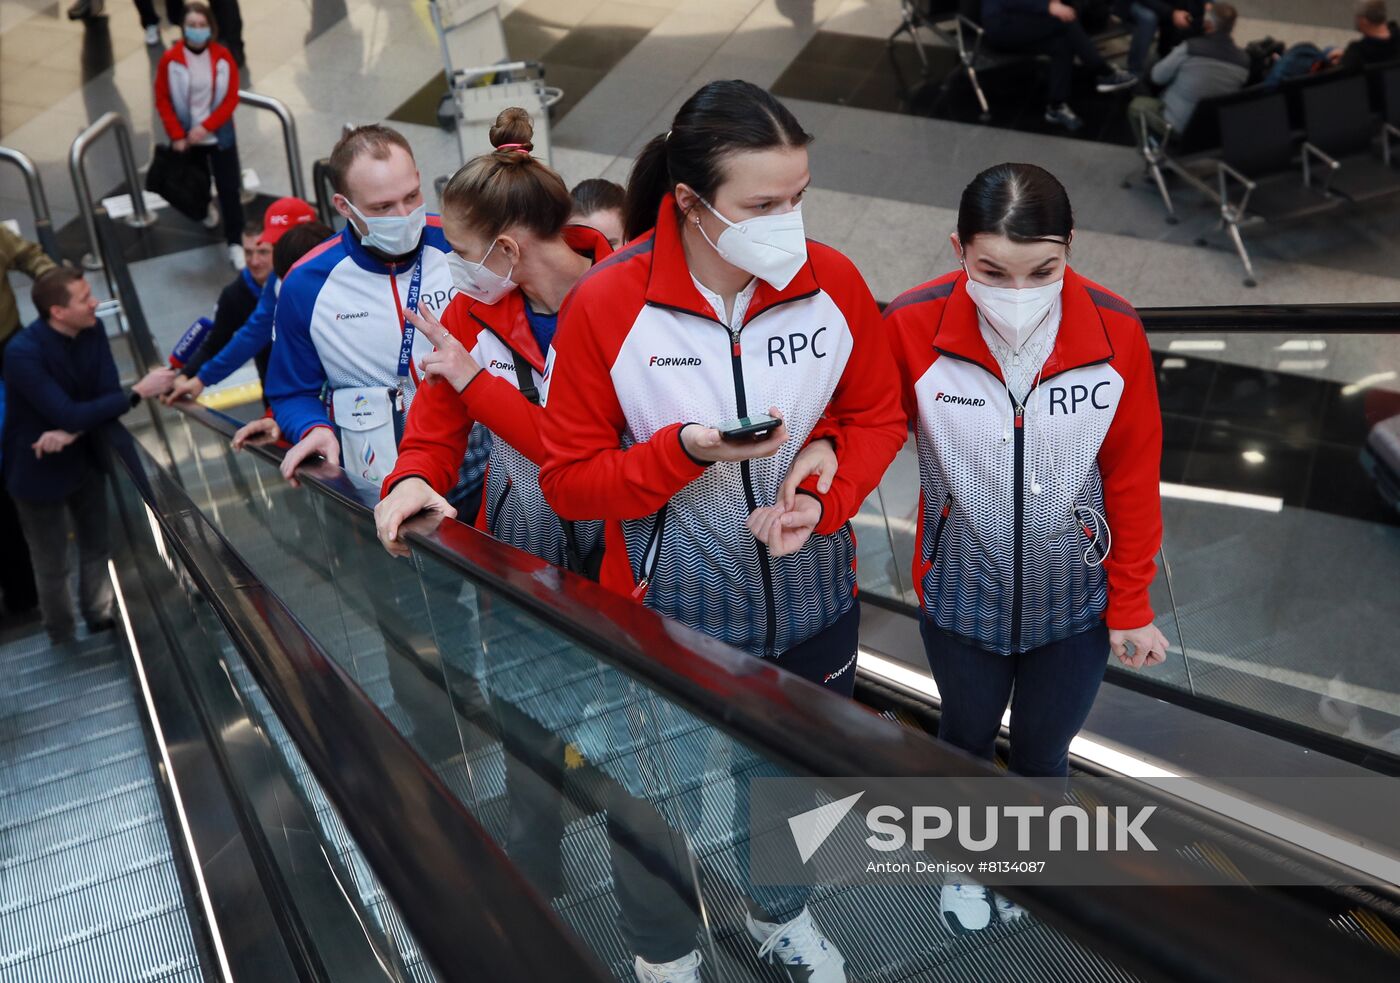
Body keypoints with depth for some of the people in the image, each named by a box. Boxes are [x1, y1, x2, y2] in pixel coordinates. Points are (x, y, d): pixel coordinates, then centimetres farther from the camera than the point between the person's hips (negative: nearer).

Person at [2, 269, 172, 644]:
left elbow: (107, 394, -10)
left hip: (84, 458, 6)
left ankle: (102, 621, 39)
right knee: (53, 566, 12)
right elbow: (69, 414, -33)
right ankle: (63, 641, 32)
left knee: (97, 547, 19)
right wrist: (138, 393, -32)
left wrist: (70, 433, -26)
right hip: (40, 469, -5)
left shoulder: (91, 331, -11)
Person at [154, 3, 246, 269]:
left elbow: (231, 98, -9)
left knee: (229, 189, -5)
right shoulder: (170, 59, -12)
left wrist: (206, 127, -17)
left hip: (219, 135, -1)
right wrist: (176, 135, -12)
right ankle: (204, 208, 54)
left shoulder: (223, 56, -11)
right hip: (186, 137, 1)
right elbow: (163, 100, -5)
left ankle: (235, 243, 3)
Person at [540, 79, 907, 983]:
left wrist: (827, 495, -18)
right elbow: (568, 479, -13)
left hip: (812, 599, 3)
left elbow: (879, 416, 1)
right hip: (672, 614, -2)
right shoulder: (605, 307, -20)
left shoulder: (833, 282, -12)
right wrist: (685, 451, -29)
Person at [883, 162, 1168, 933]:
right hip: (962, 595, 0)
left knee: (1043, 752, 21)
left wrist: (1132, 606, -1)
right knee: (967, 735, 25)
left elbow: (1135, 478, -8)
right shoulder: (911, 327, -25)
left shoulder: (1115, 333, -20)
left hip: (1073, 600, 1)